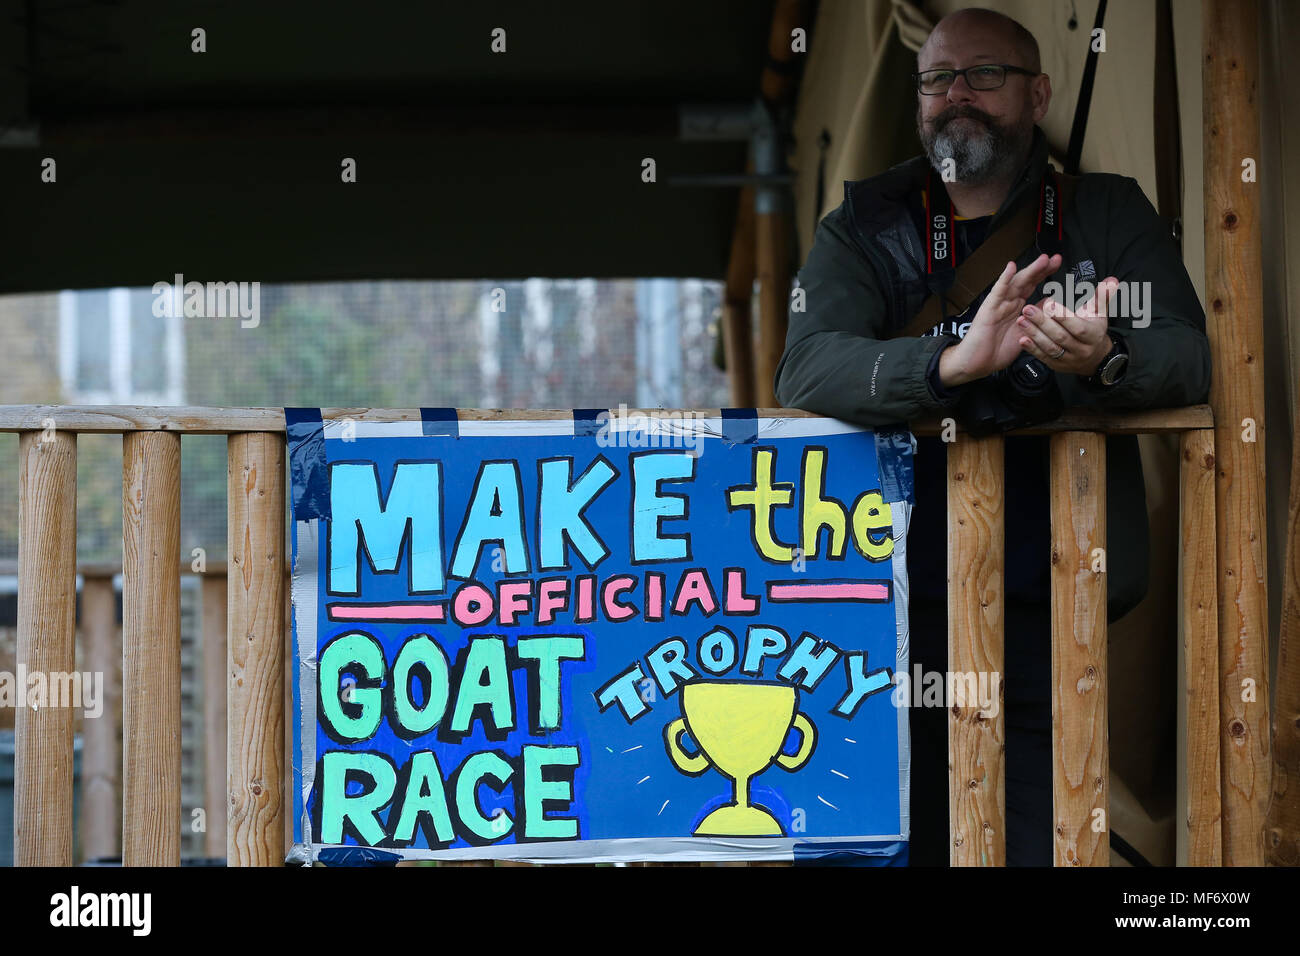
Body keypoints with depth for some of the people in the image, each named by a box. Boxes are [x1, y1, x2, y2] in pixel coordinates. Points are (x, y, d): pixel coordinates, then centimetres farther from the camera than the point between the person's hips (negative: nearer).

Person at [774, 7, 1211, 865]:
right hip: (899, 602, 1)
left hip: (1044, 606, 0)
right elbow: (807, 372, -8)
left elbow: (1188, 358, -3)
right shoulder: (864, 229, 9)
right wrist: (954, 361, -27)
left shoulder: (1107, 213, 10)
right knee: (912, 838, 1)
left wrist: (1102, 362, -27)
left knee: (1039, 841, -6)